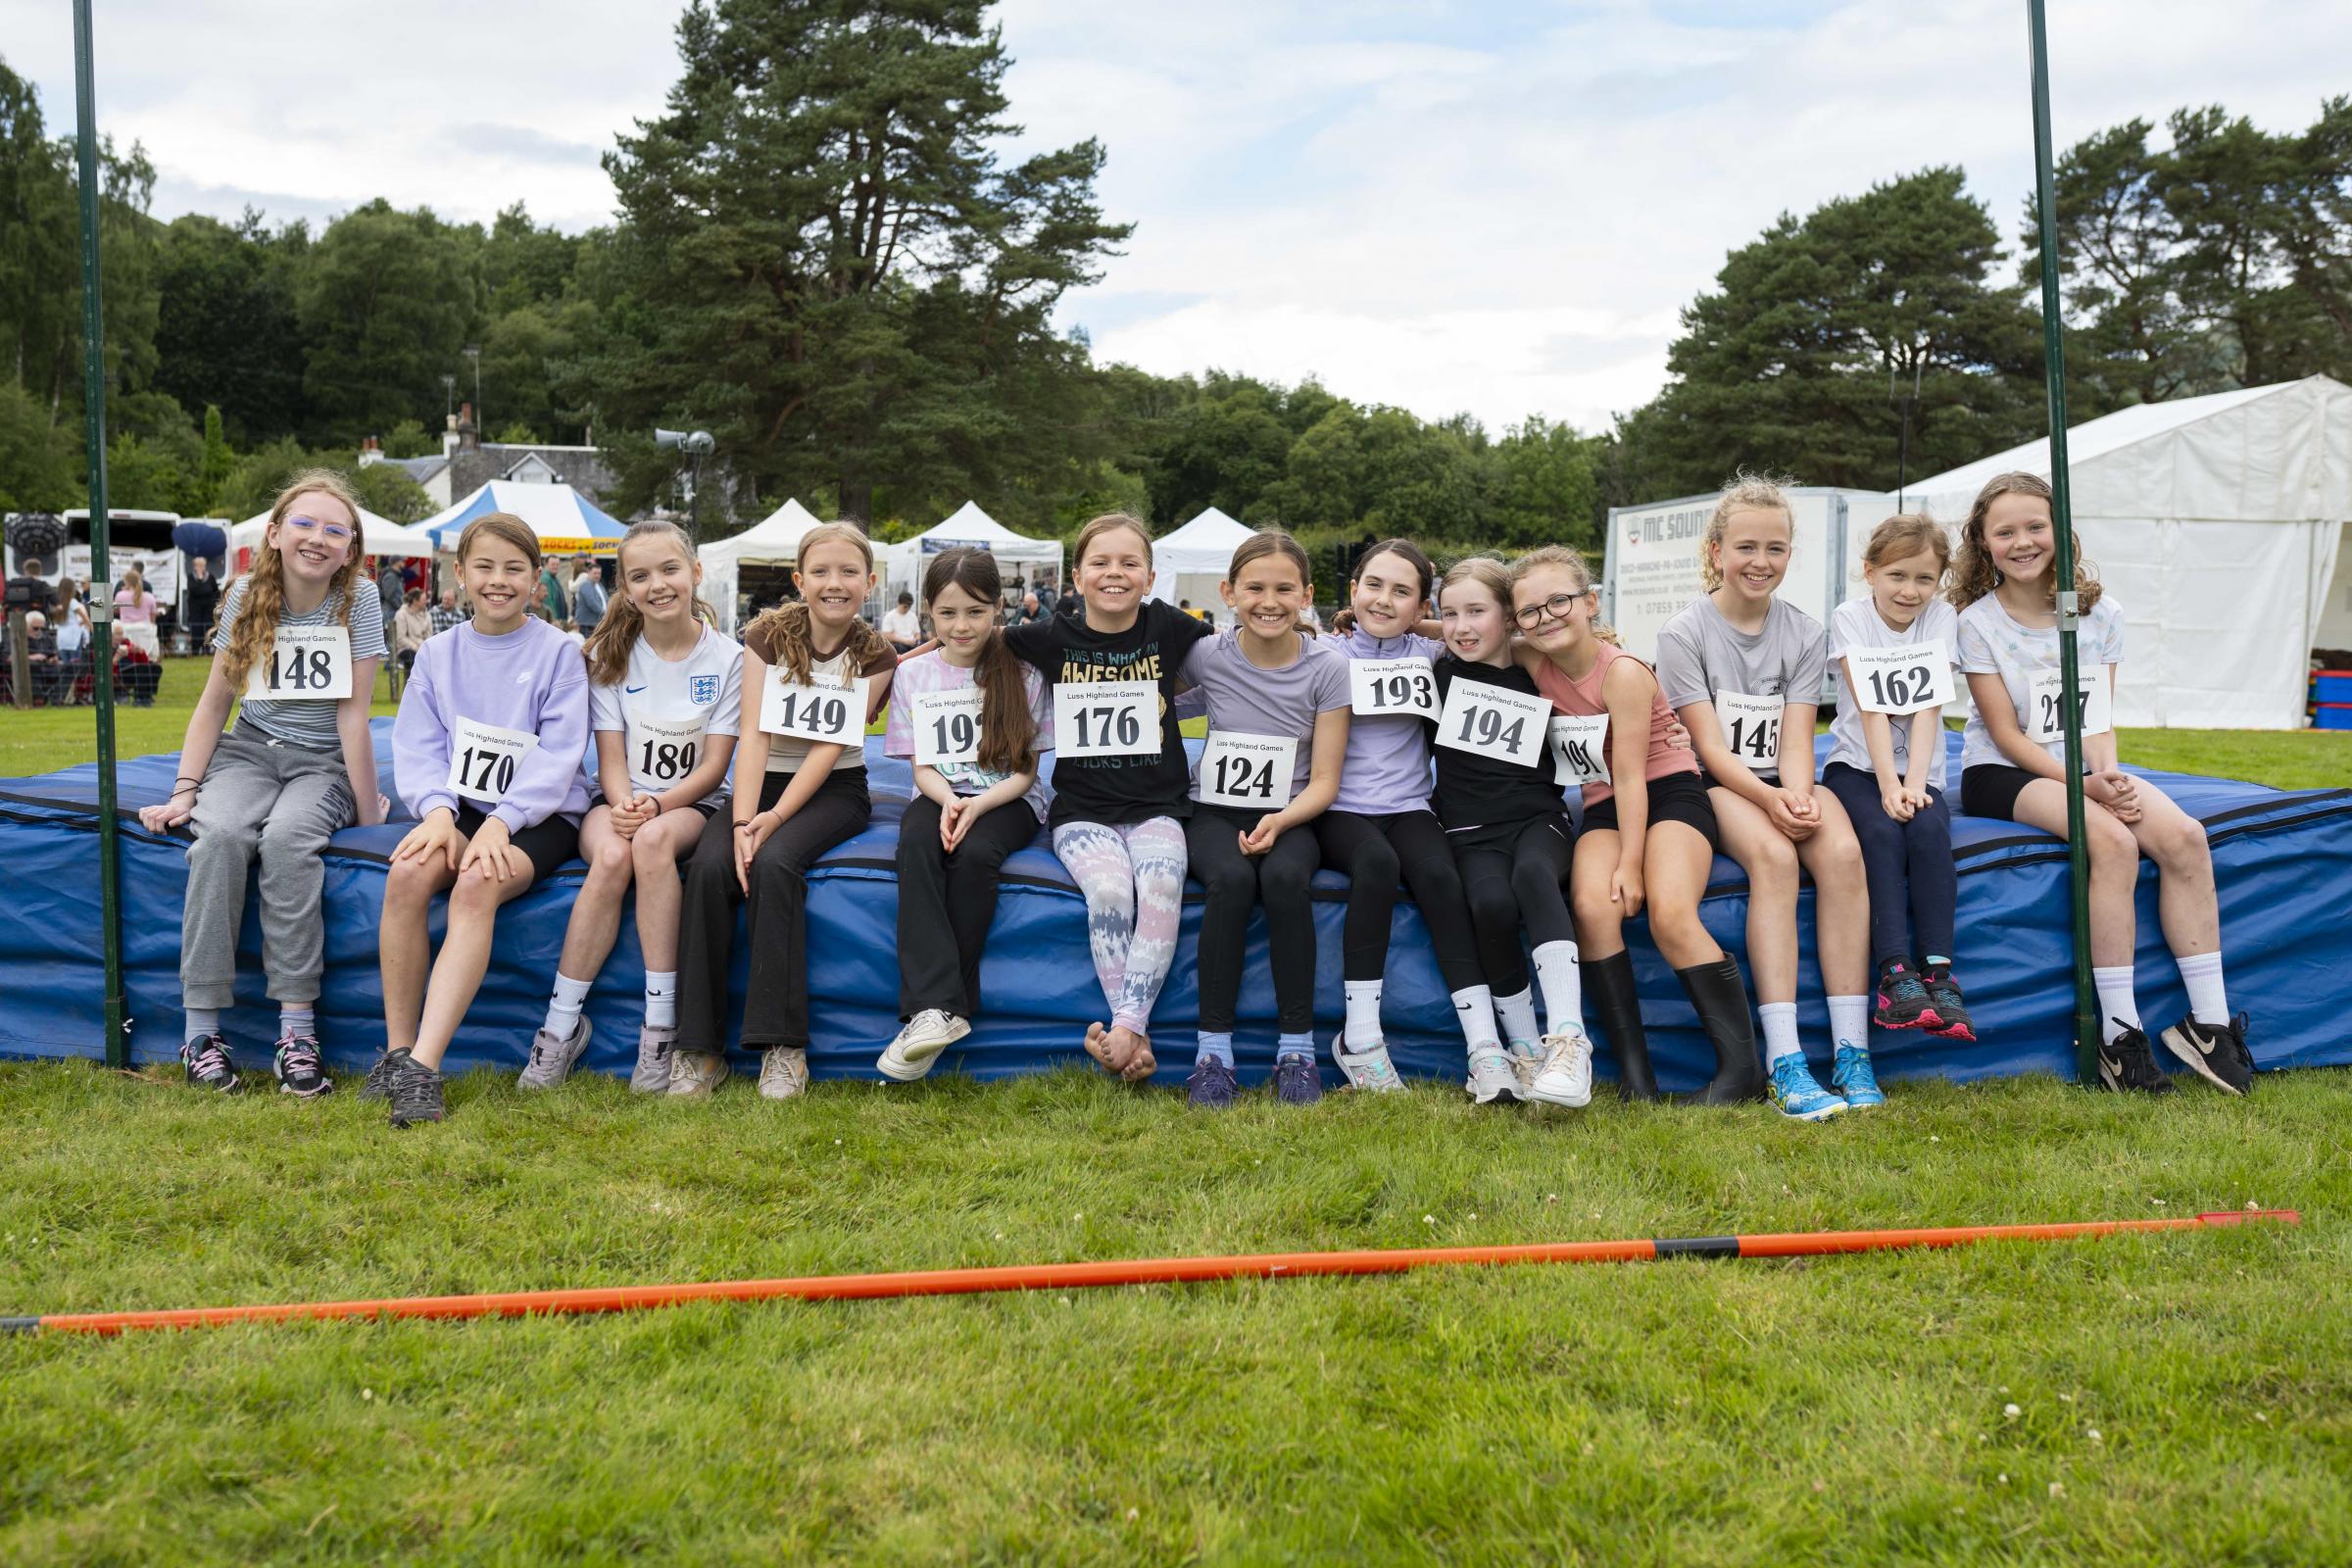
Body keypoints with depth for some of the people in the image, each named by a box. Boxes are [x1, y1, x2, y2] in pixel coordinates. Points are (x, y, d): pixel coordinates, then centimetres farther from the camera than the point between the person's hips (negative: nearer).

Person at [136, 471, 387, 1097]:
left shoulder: (358, 599, -7)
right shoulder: (247, 593, 1)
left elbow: (352, 714, -9)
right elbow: (215, 701, 5)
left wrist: (368, 814, -12)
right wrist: (184, 791, -4)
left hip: (324, 763, -2)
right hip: (248, 751, 2)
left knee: (286, 838, -34)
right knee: (220, 835, -31)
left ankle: (297, 1029, -31)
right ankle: (200, 1027, -24)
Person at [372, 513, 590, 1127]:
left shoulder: (558, 652, 1)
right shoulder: (437, 654, 12)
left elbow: (557, 756, -8)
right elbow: (417, 748, 5)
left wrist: (499, 823, -20)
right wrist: (437, 810, -16)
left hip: (538, 815, -3)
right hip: (458, 806, 4)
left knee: (477, 885, -33)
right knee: (408, 873, -28)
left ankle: (424, 1067, -38)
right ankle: (396, 1051, -19)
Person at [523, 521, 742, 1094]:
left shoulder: (727, 658, -1)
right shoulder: (612, 654, 4)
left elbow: (713, 767, -4)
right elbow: (612, 757, 0)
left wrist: (659, 805, -21)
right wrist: (623, 805, -22)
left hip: (689, 804, -1)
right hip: (618, 798, 1)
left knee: (654, 839, -37)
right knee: (612, 855, -35)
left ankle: (661, 1022, -33)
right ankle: (562, 1022, -24)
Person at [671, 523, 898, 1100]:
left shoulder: (875, 656, 0)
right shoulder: (769, 636, 1)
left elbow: (831, 745, -10)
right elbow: (753, 733, -9)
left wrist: (774, 819, -23)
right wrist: (742, 820, -24)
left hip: (833, 791, -2)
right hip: (762, 782, 2)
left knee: (774, 863, -32)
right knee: (709, 866, -28)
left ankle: (782, 1046, -28)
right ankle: (699, 1047, -22)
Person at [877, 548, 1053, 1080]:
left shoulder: (1023, 672, 0)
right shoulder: (913, 674, 7)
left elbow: (1024, 770, -1)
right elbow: (922, 765, 6)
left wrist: (978, 805, -20)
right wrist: (948, 800, -17)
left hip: (1007, 800, -2)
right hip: (940, 795, 2)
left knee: (974, 852, -35)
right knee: (915, 845, -33)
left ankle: (938, 1006, -29)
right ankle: (936, 1008, -43)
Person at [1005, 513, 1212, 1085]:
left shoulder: (1166, 627, 3)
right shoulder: (1053, 638, 2)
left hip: (1157, 806, 0)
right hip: (1082, 811, 0)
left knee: (1162, 887, -32)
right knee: (1109, 890, -31)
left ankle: (1123, 1030, -30)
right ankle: (1137, 1040, -24)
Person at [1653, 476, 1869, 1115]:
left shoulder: (1806, 634, 7)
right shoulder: (1684, 632, -4)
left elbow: (1794, 739, -3)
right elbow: (1711, 746, -10)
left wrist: (1799, 797, -24)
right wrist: (1768, 799, -26)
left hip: (1786, 781, 3)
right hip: (1716, 785, -3)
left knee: (1841, 851, -29)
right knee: (1773, 856, -34)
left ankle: (1852, 1051, -28)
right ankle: (1784, 1062, -38)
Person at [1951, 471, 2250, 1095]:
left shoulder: (2099, 611, 5)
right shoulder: (1979, 622, -6)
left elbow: (2098, 720, 3)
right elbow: (2008, 734, -10)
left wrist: (2109, 772, -18)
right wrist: (2085, 786, -20)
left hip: (2085, 769, 5)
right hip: (2003, 774, -4)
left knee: (2185, 837, -23)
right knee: (2113, 841, -32)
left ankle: (2210, 1022, -16)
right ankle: (2119, 1033, -26)